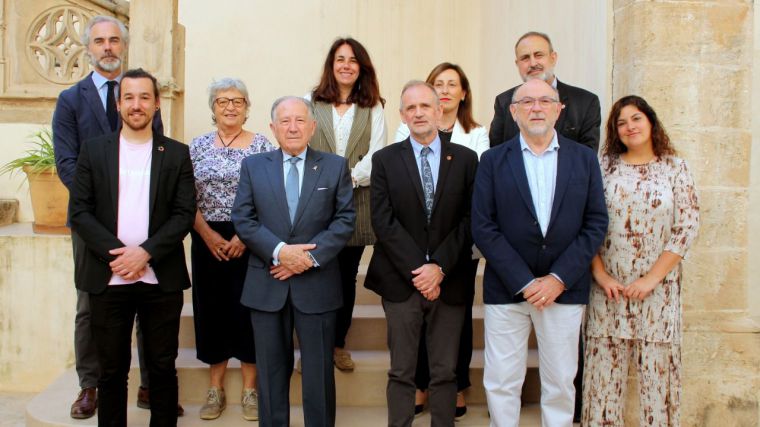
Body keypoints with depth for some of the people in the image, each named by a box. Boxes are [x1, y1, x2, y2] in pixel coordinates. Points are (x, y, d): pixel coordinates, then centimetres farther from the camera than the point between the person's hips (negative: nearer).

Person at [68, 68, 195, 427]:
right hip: (108, 278, 0)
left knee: (162, 367, 8)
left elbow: (184, 214, -2)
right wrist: (117, 253, -12)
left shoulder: (177, 153, 5)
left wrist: (145, 252, -14)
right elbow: (80, 211, 0)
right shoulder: (93, 150, 6)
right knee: (112, 369, 9)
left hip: (161, 279, 0)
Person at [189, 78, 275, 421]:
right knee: (212, 309, 6)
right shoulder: (198, 145, 7)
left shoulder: (261, 145, 1)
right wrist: (208, 235, -8)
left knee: (247, 309, 1)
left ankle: (250, 390, 15)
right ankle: (215, 390, 20)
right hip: (208, 241, 2)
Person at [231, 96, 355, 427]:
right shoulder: (253, 166, 7)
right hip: (267, 285, 1)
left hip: (317, 285, -1)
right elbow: (242, 219, 0)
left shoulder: (336, 166, 4)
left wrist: (311, 256, -14)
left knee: (319, 371, 7)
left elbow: (345, 219, -2)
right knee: (272, 371, 11)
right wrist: (279, 251, -14)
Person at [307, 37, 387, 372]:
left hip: (356, 202, 1)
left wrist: (349, 178, -15)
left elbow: (376, 153, 0)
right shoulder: (311, 102, 9)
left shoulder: (374, 108, 10)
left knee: (347, 276, 8)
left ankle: (338, 343, 22)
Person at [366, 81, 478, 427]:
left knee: (445, 373, 10)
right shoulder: (385, 159, 3)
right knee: (401, 373, 8)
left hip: (450, 281, 1)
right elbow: (383, 221, -5)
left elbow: (469, 219, -1)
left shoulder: (466, 159, 4)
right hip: (401, 281, 0)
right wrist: (417, 272, -12)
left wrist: (440, 267, -12)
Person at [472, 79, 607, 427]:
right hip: (506, 289, -1)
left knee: (560, 383, 10)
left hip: (564, 288, 1)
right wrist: (524, 281, -11)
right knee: (501, 383, 5)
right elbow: (483, 227, -5)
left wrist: (559, 278, -9)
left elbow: (596, 223, 1)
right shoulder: (493, 160, 1)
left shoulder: (584, 159, 5)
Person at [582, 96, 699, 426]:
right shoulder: (604, 164, 4)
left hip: (657, 287, 0)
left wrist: (652, 278, -9)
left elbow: (687, 227, -2)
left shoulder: (675, 168, 4)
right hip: (608, 286, 0)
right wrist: (600, 273, -8)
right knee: (604, 368, 3)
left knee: (657, 368, 3)